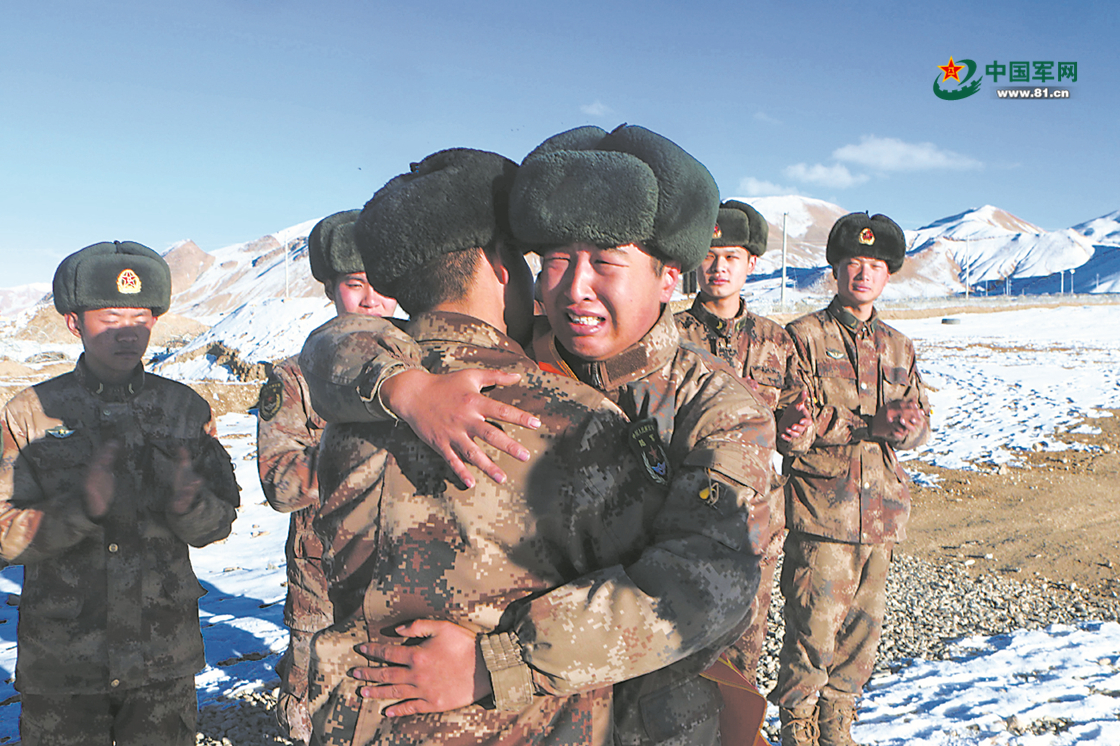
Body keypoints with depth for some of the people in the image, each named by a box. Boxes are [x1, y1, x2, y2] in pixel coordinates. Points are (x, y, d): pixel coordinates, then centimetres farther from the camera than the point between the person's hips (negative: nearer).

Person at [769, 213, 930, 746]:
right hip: (821, 513, -5)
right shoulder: (803, 337, -3)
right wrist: (872, 425, -19)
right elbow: (789, 429, -12)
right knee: (813, 630, -3)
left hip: (880, 513, 6)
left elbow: (919, 424, 13)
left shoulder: (897, 347, 16)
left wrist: (908, 424, -11)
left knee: (863, 628, 13)